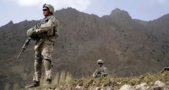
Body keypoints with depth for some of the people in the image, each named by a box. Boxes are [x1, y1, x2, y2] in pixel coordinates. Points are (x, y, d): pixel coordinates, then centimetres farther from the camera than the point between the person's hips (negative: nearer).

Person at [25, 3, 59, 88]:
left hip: (47, 42, -8)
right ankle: (36, 82, 9)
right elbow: (32, 30, 23)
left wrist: (37, 30, -12)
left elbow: (48, 26, -19)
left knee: (46, 59, -20)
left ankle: (48, 80, -22)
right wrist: (31, 31, -2)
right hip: (38, 43, 8)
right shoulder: (42, 21, 29)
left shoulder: (52, 19, 4)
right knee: (37, 62, 5)